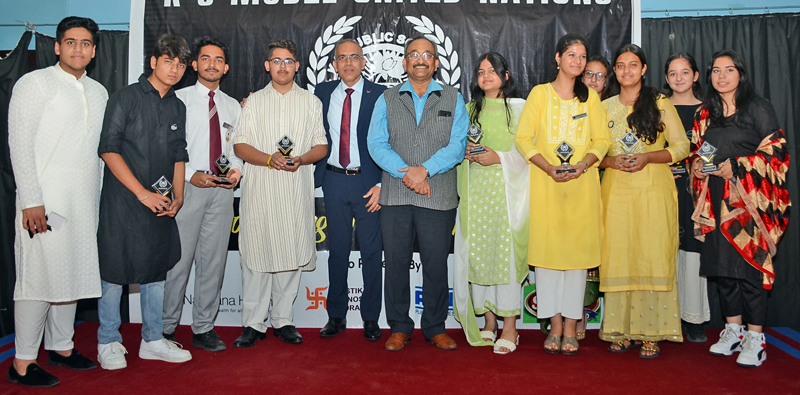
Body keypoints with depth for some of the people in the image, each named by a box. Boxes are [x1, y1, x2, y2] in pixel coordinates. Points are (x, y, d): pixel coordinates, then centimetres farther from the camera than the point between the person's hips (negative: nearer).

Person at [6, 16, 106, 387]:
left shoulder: (99, 91, 15)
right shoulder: (35, 82, -3)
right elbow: (19, 143, -9)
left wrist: (100, 196, 13)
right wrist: (31, 200, -16)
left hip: (86, 200, 6)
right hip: (45, 199, -6)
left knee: (73, 272, 12)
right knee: (40, 275, -4)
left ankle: (61, 346, 25)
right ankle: (22, 363, 7)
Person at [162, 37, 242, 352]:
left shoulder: (233, 106, 15)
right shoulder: (179, 99, 3)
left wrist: (236, 169, -4)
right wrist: (190, 175, -13)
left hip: (223, 189, 4)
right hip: (188, 186, -4)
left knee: (213, 261, 7)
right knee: (178, 258, -2)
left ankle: (203, 329, 18)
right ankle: (166, 328, 13)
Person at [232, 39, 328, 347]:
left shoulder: (311, 102, 13)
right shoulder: (254, 101, 12)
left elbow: (321, 146, 10)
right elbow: (240, 145, 5)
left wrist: (301, 159, -11)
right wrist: (269, 159, -13)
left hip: (297, 189, 1)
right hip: (259, 189, 0)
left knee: (291, 254, 3)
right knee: (256, 254, -2)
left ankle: (283, 320, 15)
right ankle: (253, 323, 9)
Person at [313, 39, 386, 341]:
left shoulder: (379, 95, -1)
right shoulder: (322, 93, 10)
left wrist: (382, 183, -10)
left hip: (368, 182, -3)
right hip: (334, 180, 3)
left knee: (372, 252, 4)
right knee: (337, 251, 10)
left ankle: (370, 318, 17)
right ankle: (336, 316, 22)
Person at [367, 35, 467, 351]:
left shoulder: (453, 99, 11)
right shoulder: (387, 100, 12)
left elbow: (458, 145, -1)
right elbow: (376, 144, 1)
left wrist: (425, 169, -14)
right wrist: (405, 172, -12)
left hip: (439, 196, 0)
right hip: (395, 196, 1)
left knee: (436, 264, 4)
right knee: (396, 263, 4)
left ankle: (435, 328, 20)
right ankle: (399, 328, 19)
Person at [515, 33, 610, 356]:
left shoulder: (590, 97, 13)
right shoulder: (540, 93, 7)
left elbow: (602, 139, 8)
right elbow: (523, 138, 0)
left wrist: (583, 164, -11)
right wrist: (549, 168, -13)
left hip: (582, 184, 1)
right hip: (545, 184, -1)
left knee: (577, 250, 0)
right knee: (547, 249, -1)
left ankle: (570, 328, 9)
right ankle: (555, 326, 10)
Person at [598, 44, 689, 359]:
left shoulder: (660, 103, 6)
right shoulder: (605, 106, 13)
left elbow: (681, 146, 2)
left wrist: (647, 157, -13)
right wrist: (611, 161, -8)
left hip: (654, 189, -2)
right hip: (616, 189, 2)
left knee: (653, 256, -4)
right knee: (617, 257, 0)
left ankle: (651, 332, 4)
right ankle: (622, 330, 9)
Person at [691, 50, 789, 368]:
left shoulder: (758, 108, 1)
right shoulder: (706, 113, 15)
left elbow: (777, 151, -4)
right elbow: (697, 151, 23)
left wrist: (738, 166, -14)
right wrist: (696, 166, 2)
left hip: (749, 200, -5)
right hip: (716, 201, 5)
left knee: (750, 264, -7)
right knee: (721, 264, 5)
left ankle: (755, 338, 3)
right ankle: (733, 330, 17)